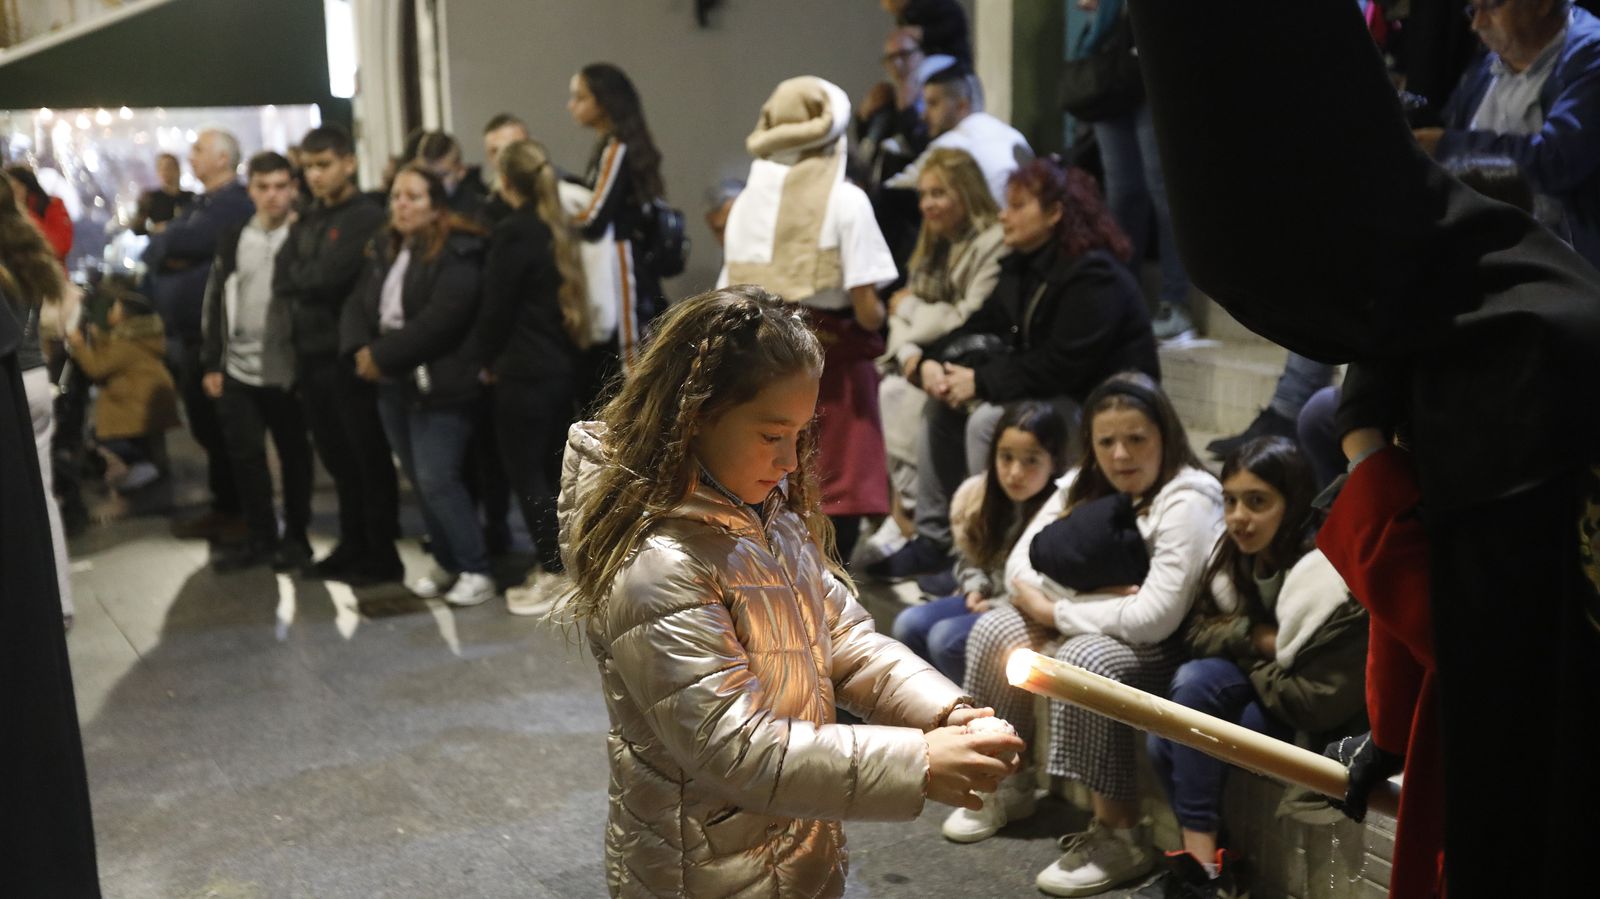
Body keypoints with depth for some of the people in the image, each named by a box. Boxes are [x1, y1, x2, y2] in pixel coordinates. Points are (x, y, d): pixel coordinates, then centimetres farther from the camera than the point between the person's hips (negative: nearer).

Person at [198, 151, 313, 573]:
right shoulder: (233, 240, 7)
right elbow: (215, 302, 10)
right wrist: (211, 364, 6)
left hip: (289, 370, -4)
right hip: (238, 369, 4)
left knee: (294, 455, 8)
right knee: (245, 456, 7)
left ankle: (296, 537, 20)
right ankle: (261, 537, 19)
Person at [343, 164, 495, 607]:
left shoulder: (457, 251, -11)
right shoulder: (386, 250, 15)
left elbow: (441, 317, -22)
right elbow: (358, 305, 10)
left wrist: (382, 354, -18)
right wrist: (361, 350, -10)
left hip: (438, 385, -8)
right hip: (393, 386, 8)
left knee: (438, 480, -11)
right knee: (420, 481, 11)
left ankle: (475, 570, -1)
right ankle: (448, 563, 23)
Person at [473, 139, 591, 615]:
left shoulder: (513, 233, -14)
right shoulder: (560, 229, 9)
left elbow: (496, 306, -12)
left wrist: (487, 360, 3)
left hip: (524, 372, -8)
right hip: (562, 365, 8)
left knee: (525, 473, 0)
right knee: (548, 468, 16)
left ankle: (554, 575, 2)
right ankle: (557, 563, 22)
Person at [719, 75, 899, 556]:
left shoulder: (746, 201, 4)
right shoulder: (846, 200, -9)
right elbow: (867, 310, -14)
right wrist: (878, 315, 8)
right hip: (833, 365, -5)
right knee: (837, 500, 2)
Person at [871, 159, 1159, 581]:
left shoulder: (1092, 275, -20)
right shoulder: (1021, 266, 9)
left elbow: (1059, 368, -26)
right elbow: (981, 326, 8)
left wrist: (980, 382, -22)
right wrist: (928, 361, -11)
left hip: (1098, 407, -10)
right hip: (1046, 393, 10)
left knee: (988, 420, -28)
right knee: (940, 405, 0)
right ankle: (934, 538, 4)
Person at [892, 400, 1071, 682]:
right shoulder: (984, 495, 1)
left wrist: (998, 606, -17)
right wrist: (975, 589, -3)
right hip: (986, 600, 8)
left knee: (945, 637, -23)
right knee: (909, 624, -7)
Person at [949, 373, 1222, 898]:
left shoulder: (1186, 503, -19)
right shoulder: (1084, 486, 4)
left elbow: (1156, 617, -28)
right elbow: (1020, 565, -3)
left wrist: (1056, 611, -18)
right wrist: (1093, 599, -21)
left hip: (1172, 650, -8)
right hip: (1096, 631, 8)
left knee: (1083, 659, -34)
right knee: (995, 628, -8)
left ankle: (1121, 837, -23)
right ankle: (1005, 785, 7)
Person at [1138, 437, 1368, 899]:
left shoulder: (1330, 580, -25)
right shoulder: (1237, 555, -3)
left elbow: (1323, 702, -26)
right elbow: (1196, 631, 3)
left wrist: (1247, 660, -12)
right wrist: (1254, 636, -17)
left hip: (1322, 724, -7)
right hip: (1264, 692, 7)